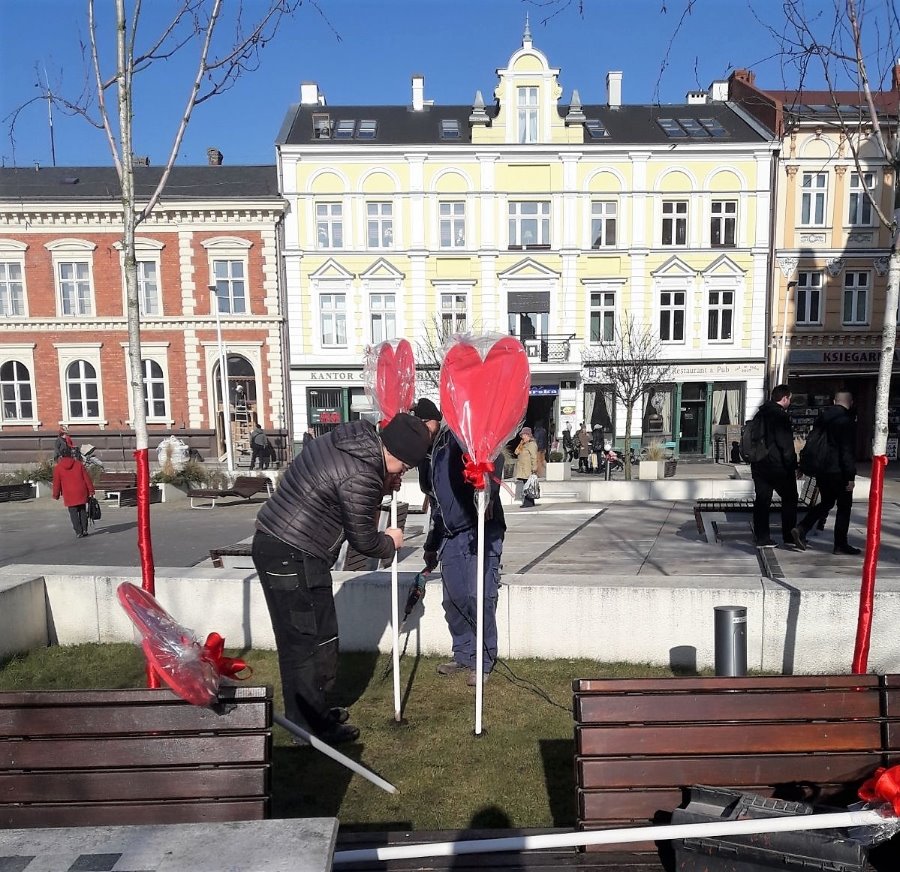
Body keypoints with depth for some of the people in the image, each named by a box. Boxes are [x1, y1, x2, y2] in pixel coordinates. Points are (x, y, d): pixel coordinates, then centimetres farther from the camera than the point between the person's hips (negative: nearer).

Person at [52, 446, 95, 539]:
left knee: (74, 514, 4)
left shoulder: (58, 468, -2)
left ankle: (79, 532, 1)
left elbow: (56, 483, 2)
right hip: (81, 493, 2)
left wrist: (56, 495, 14)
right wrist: (91, 490, 8)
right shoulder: (79, 464, 1)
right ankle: (84, 530, 15)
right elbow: (87, 478, 1)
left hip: (69, 495, -2)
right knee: (83, 511, 14)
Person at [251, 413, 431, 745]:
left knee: (296, 638, 19)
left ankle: (308, 713, 33)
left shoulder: (347, 439, 4)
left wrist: (382, 485, 7)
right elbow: (362, 539, -12)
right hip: (293, 558, -10)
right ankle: (313, 727, 16)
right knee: (312, 641, 2)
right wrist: (389, 542, 7)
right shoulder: (360, 478, -24)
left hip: (272, 543, 10)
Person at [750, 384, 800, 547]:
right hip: (778, 465, -7)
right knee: (789, 498, 8)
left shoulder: (760, 413, 11)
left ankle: (761, 537, 9)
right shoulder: (780, 416, -14)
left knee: (761, 500, 8)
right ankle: (789, 537, 12)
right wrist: (793, 465, -12)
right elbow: (786, 444, -17)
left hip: (759, 465, 7)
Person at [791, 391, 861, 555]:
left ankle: (801, 529, 4)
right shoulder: (847, 420, -13)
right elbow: (848, 451, -16)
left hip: (821, 471, 7)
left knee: (825, 503, 18)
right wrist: (850, 476, -14)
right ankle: (840, 544, 10)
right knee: (844, 506, 5)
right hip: (838, 472, -7)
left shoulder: (822, 417, 8)